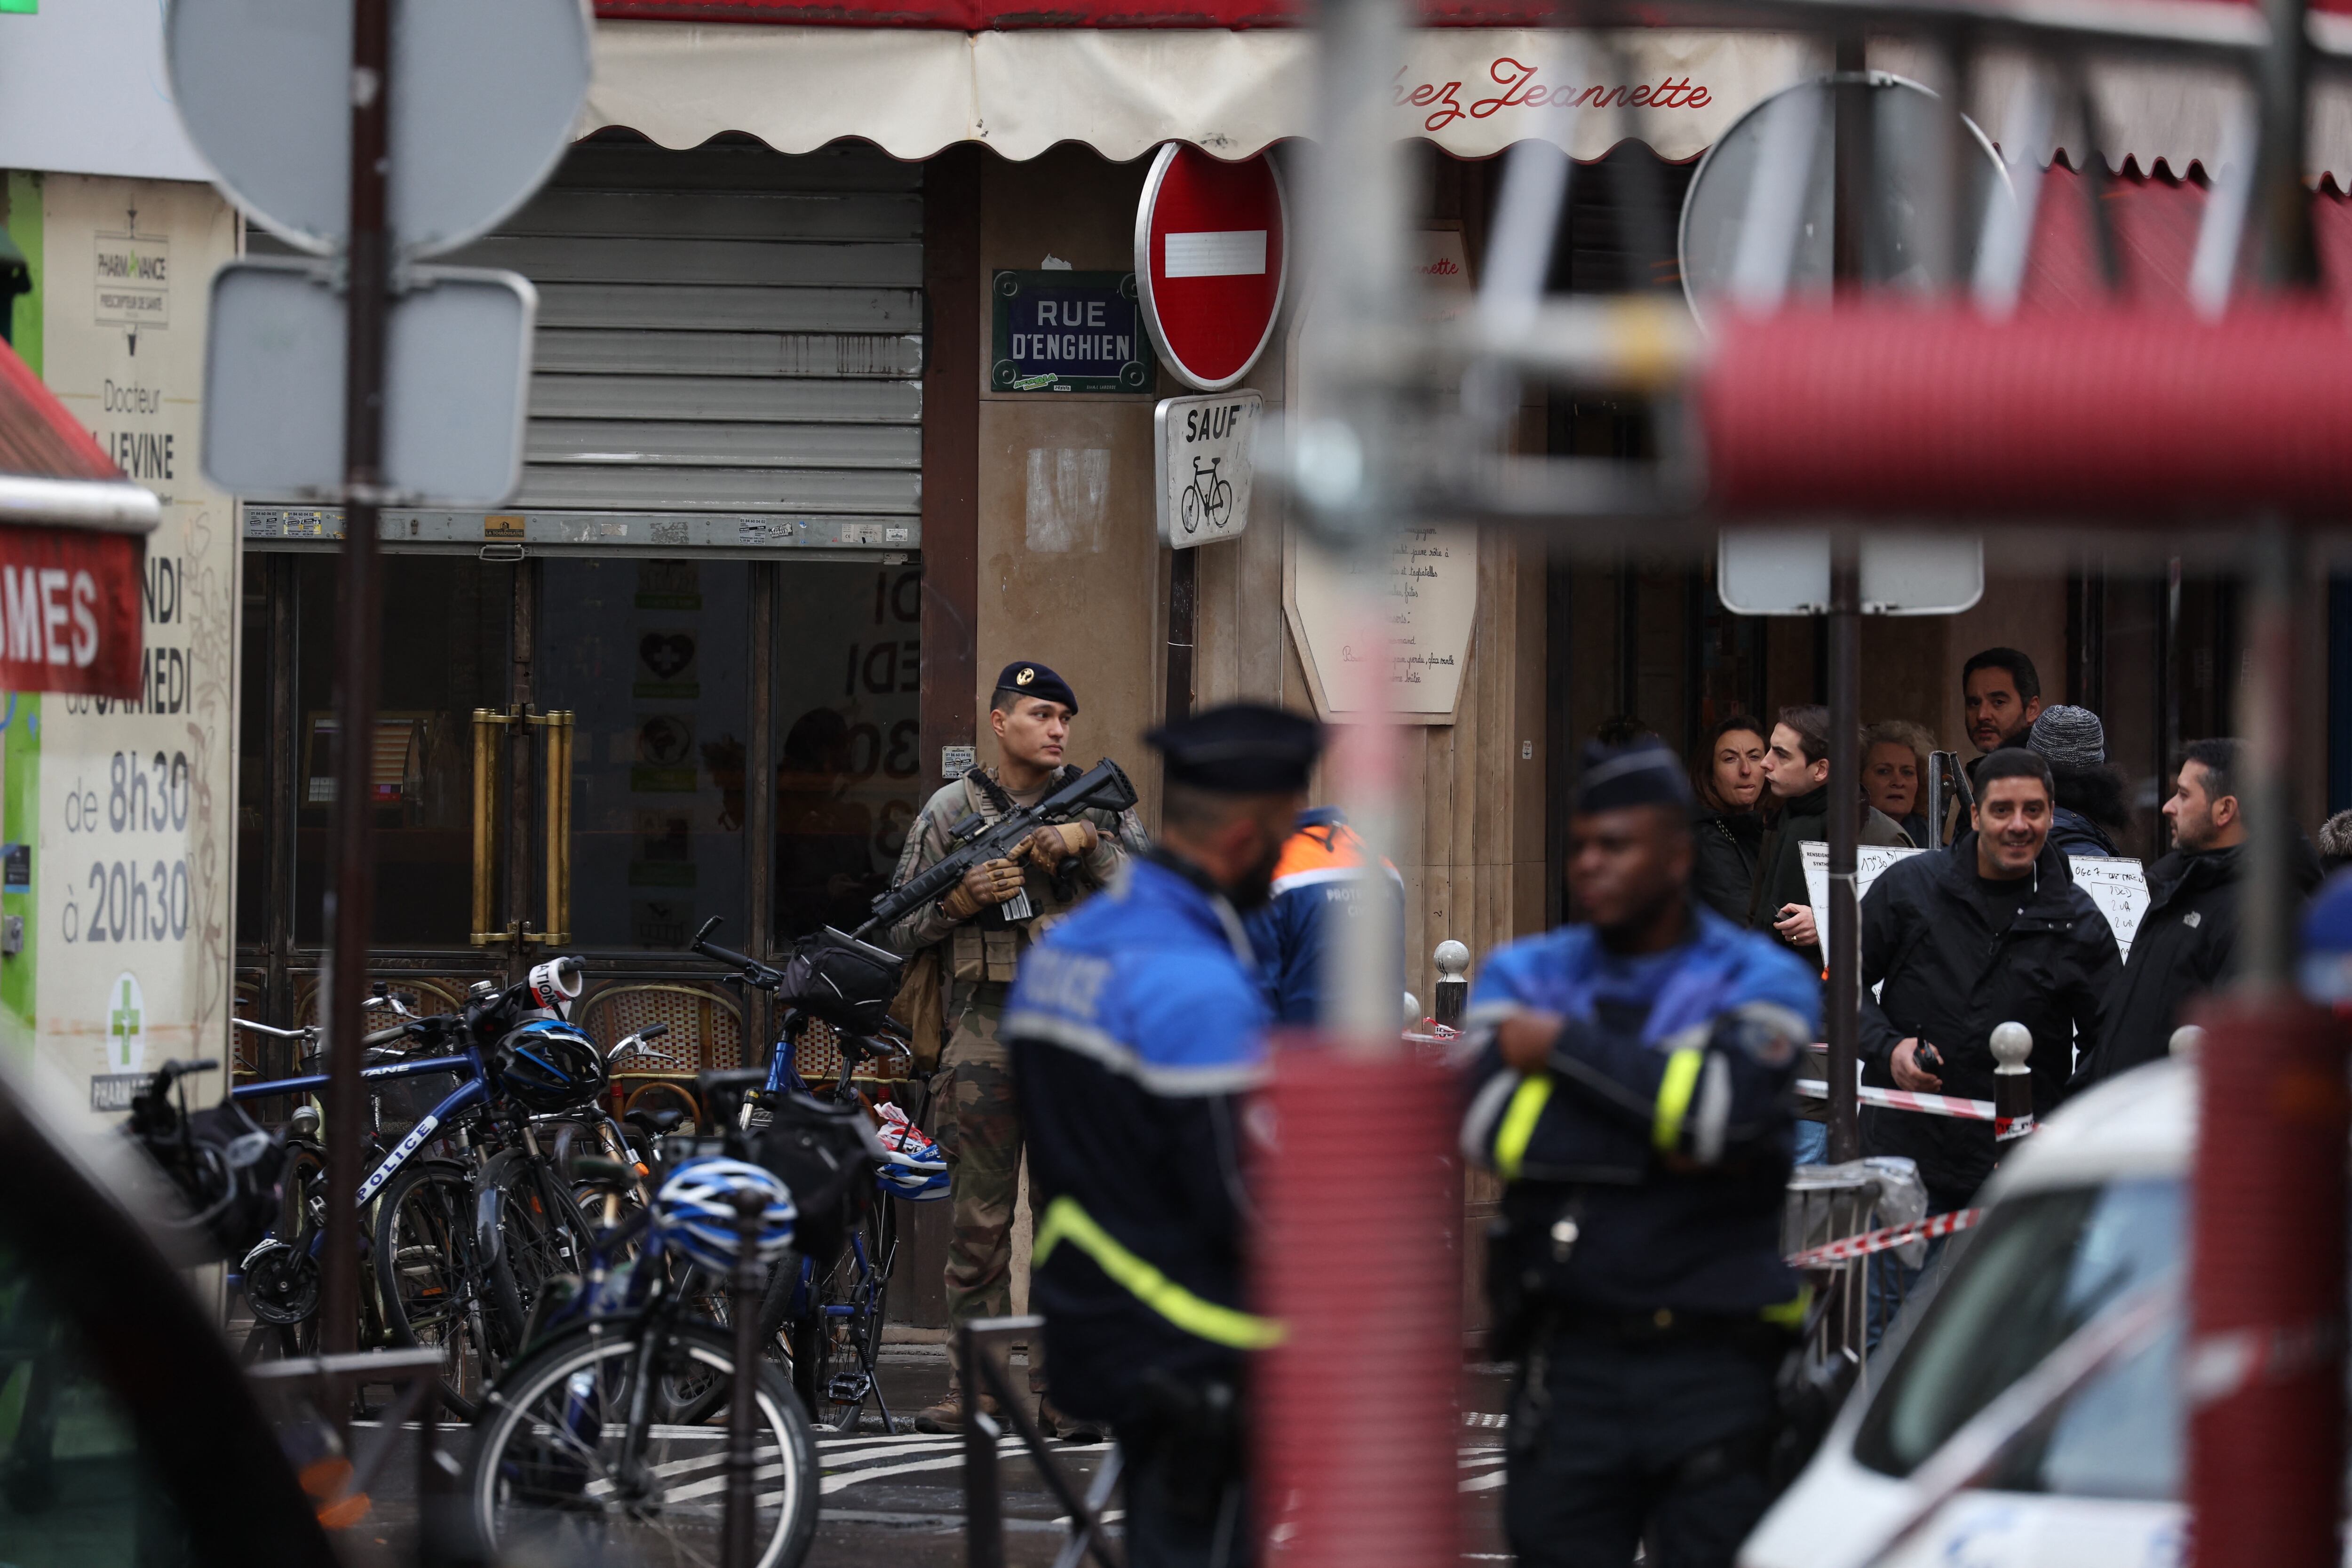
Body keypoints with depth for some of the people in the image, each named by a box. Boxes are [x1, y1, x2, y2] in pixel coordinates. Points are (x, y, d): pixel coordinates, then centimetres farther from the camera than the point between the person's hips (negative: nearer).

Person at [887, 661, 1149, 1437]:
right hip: (984, 1030, 0)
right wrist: (963, 899, -8)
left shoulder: (1100, 804, 10)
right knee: (978, 1220, -1)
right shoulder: (951, 811, 9)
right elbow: (903, 929, 10)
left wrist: (1089, 844, -10)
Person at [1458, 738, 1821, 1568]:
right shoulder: (1526, 975, 11)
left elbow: (1722, 1112, -16)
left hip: (1713, 1373, -2)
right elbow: (1493, 1126, -6)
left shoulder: (1760, 980, 4)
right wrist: (1665, 1141, -11)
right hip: (1568, 1366, 2)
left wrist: (1565, 1046, -8)